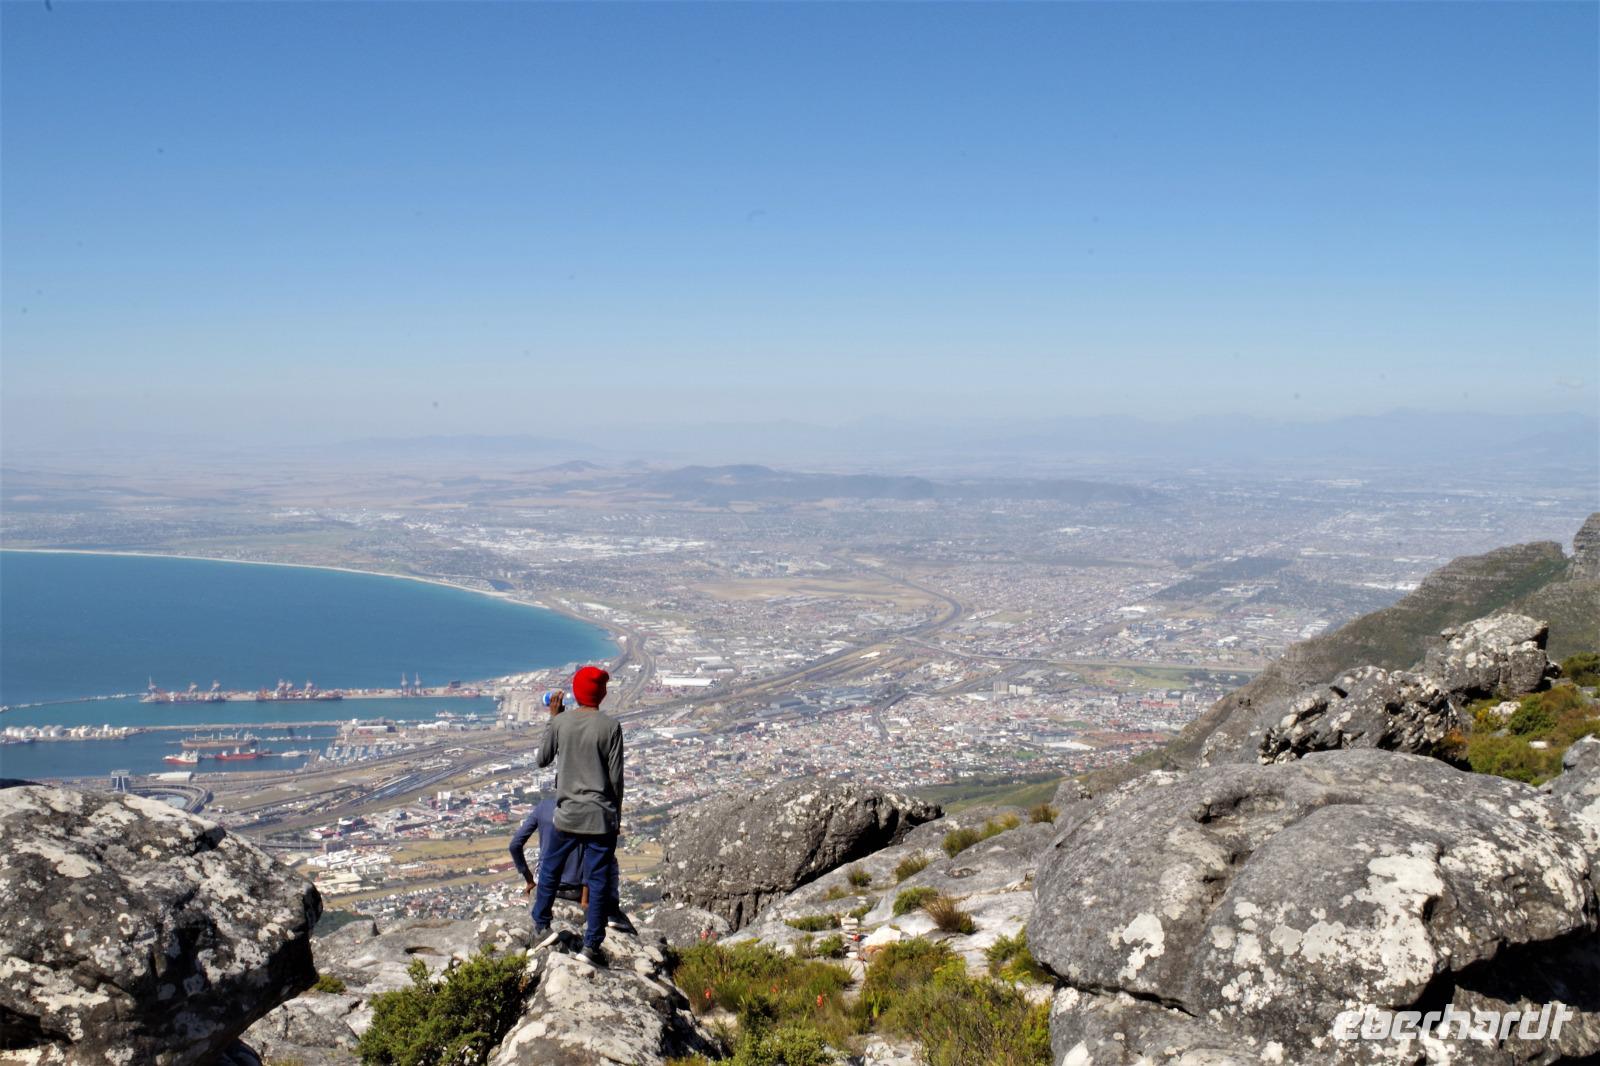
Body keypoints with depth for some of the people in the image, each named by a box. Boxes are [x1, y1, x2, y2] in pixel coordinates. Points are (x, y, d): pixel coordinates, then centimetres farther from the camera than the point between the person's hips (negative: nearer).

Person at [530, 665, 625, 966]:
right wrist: (616, 814, 8)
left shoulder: (560, 722, -4)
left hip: (567, 815, 2)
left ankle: (541, 927, 29)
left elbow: (542, 759, 10)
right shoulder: (610, 726, -10)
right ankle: (592, 944, 8)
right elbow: (616, 777, -7)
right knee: (597, 881, 6)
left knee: (550, 870, 22)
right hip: (601, 817, -2)